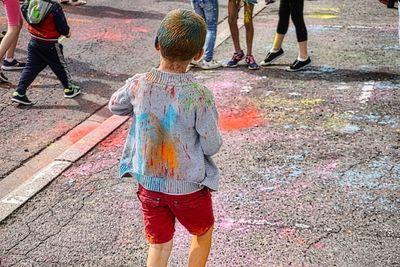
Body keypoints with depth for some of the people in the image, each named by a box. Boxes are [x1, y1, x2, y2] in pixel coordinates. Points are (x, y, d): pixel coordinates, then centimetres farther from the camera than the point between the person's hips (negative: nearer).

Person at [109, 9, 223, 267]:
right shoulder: (200, 95, -24)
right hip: (188, 187, -3)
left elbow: (115, 106, 9)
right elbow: (212, 146, -15)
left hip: (149, 184, 3)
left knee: (159, 245, 19)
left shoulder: (138, 84, -13)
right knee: (203, 233, 26)